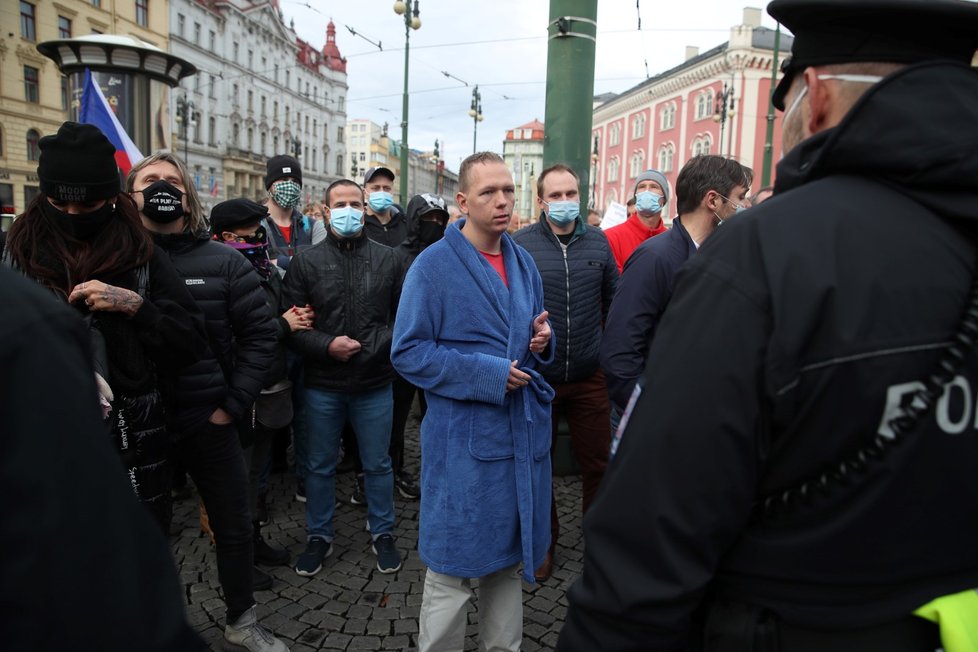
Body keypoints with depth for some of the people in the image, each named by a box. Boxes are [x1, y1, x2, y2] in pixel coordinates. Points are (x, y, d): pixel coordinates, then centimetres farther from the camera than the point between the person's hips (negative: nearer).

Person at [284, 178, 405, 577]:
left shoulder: (388, 259, 1)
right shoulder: (307, 262, 0)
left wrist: (376, 345, -14)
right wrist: (326, 345, -18)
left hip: (375, 383, 0)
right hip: (323, 384, 0)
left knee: (378, 464, 13)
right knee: (320, 465, 15)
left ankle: (382, 533, 33)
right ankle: (319, 537, 34)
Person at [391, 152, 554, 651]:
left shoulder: (524, 263, 8)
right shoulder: (434, 264, -10)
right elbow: (408, 352, -12)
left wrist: (542, 340, -5)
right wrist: (487, 374, -18)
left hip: (524, 431, 6)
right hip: (464, 437, -6)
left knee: (509, 559, 19)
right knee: (453, 567, 6)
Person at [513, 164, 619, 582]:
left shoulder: (598, 242, 2)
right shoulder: (520, 245, -7)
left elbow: (614, 300, 11)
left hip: (589, 376, 2)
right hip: (536, 376, -2)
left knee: (597, 464, 11)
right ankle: (545, 541, 35)